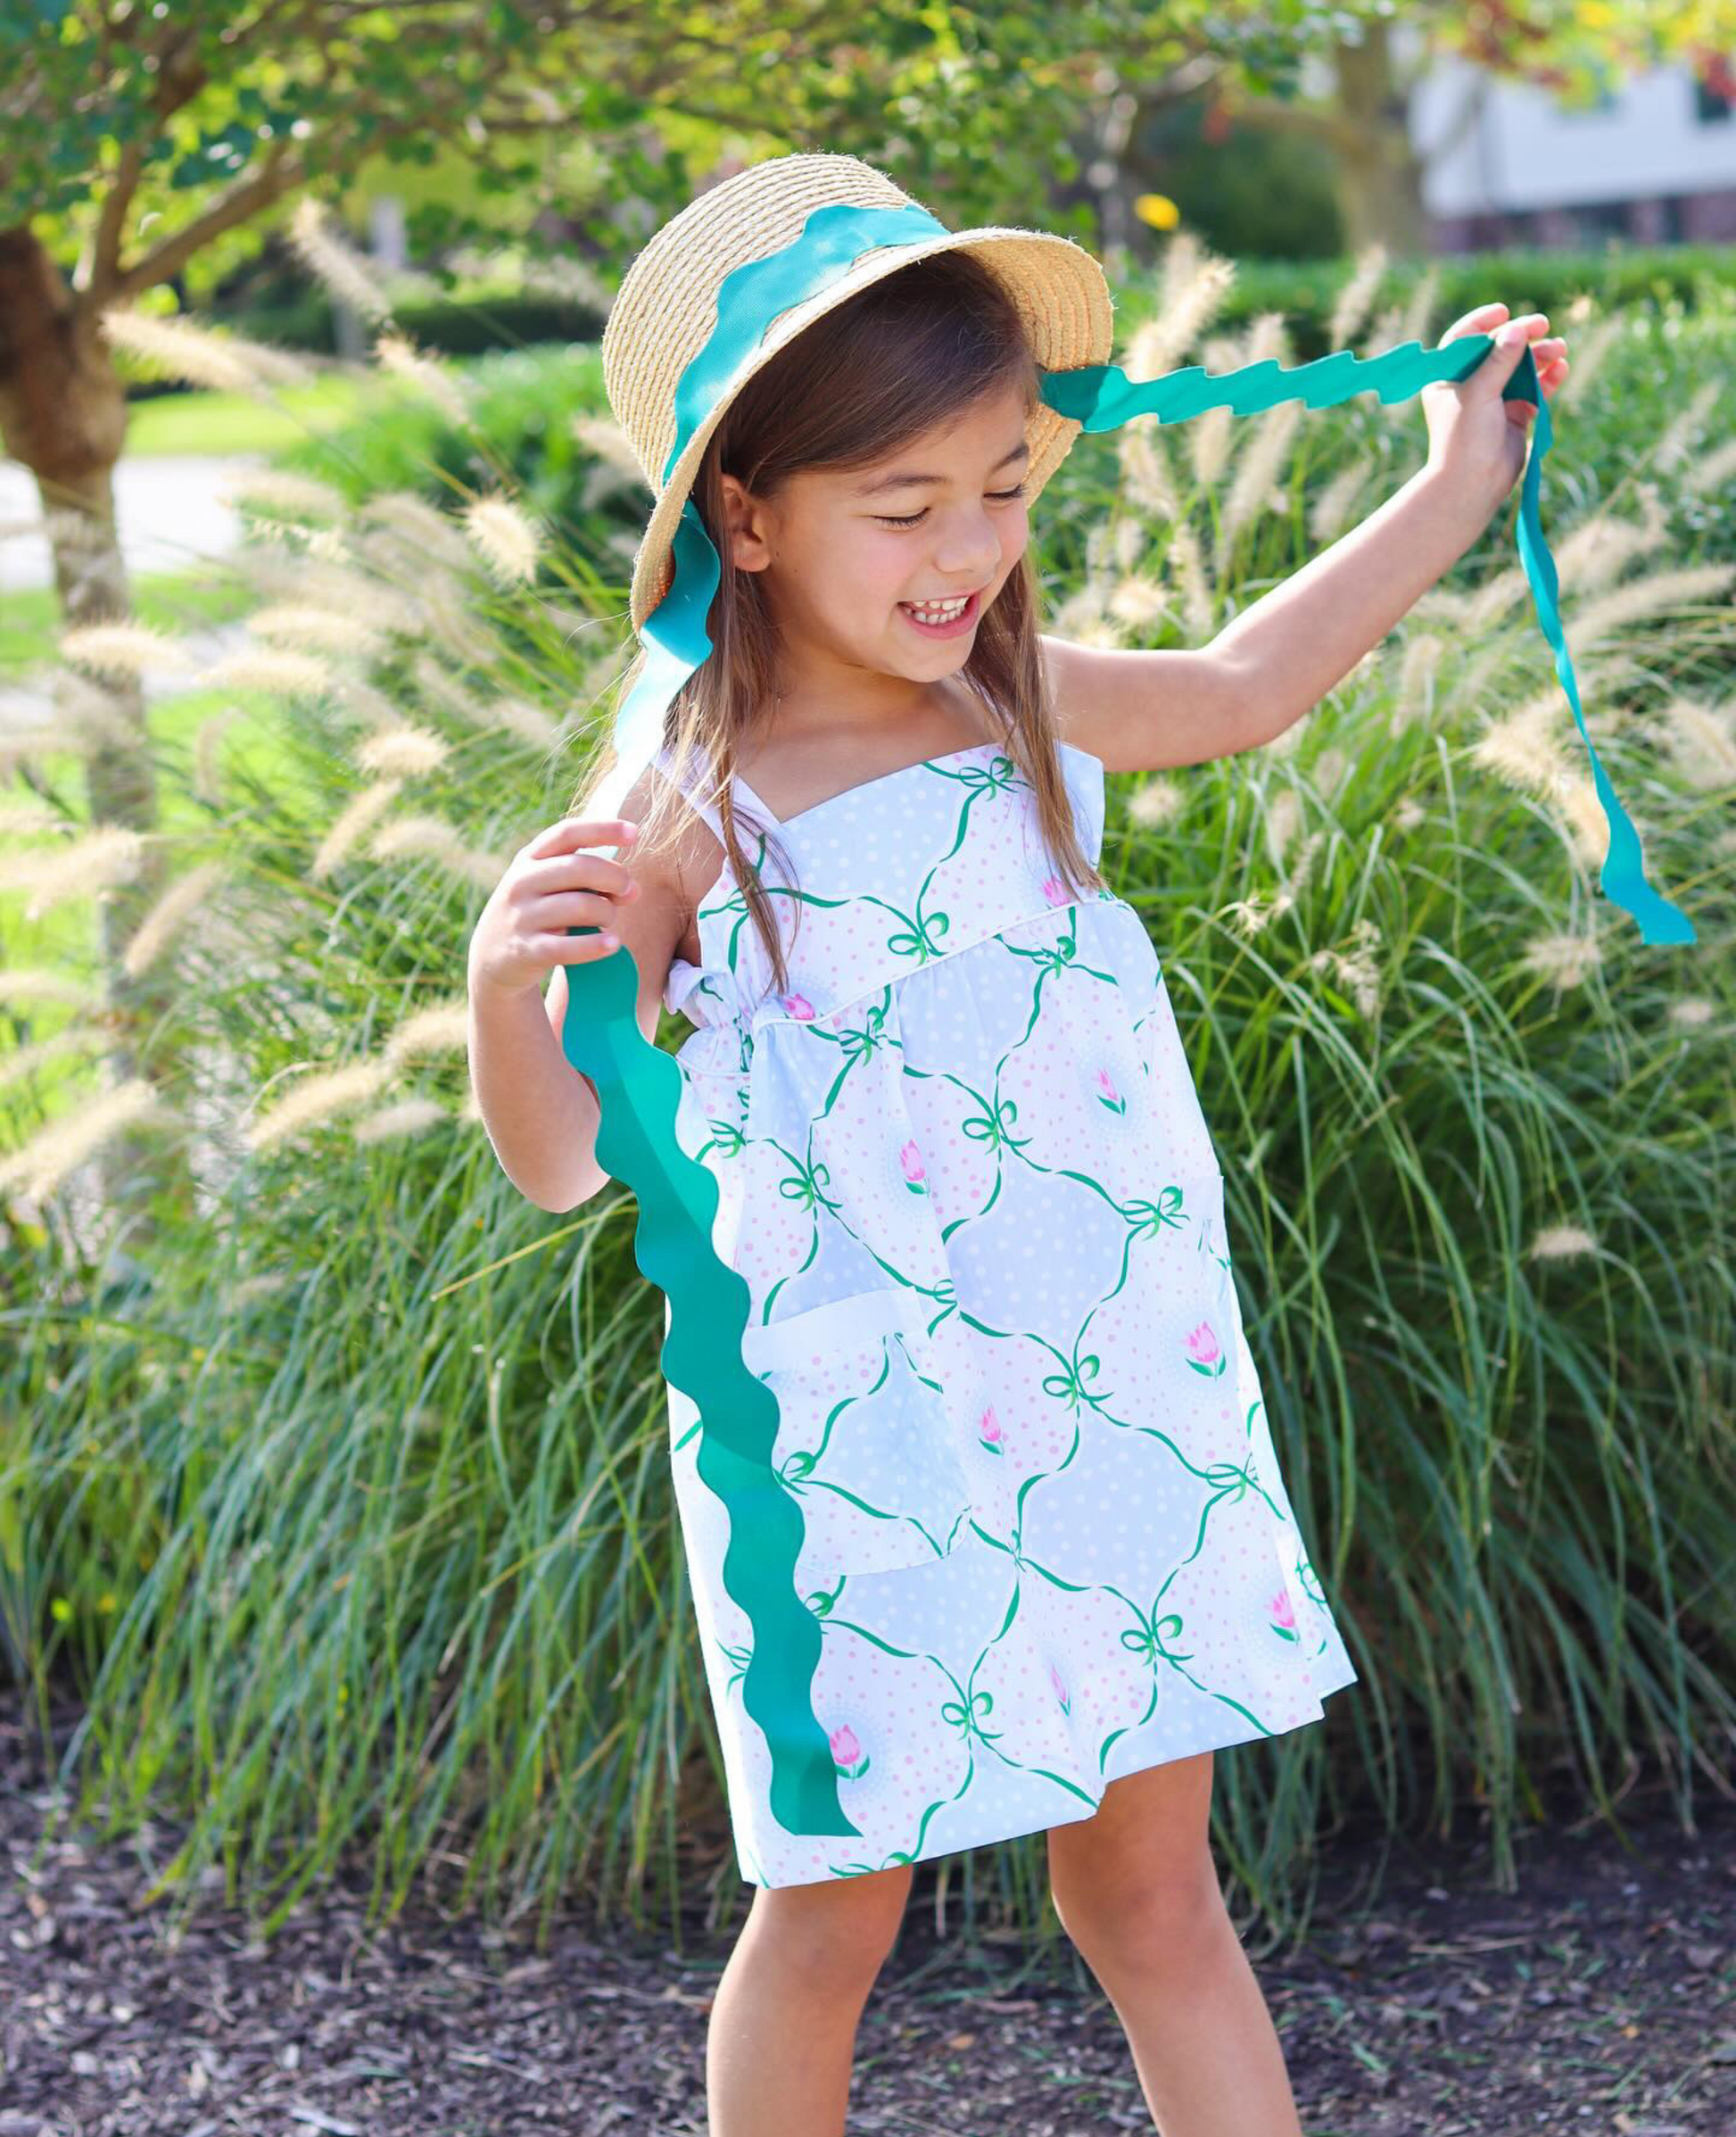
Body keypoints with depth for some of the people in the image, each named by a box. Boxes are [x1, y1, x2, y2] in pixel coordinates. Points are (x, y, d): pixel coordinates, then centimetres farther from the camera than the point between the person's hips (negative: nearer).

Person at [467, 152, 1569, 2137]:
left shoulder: (1028, 715, 3)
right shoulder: (696, 819, -13)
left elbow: (1241, 683, 25)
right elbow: (565, 1158, -9)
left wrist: (1456, 482, 30)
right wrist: (507, 975, -29)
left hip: (1113, 1417, 5)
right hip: (859, 1446, -4)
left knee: (1152, 1888, 13)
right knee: (837, 1908, 9)